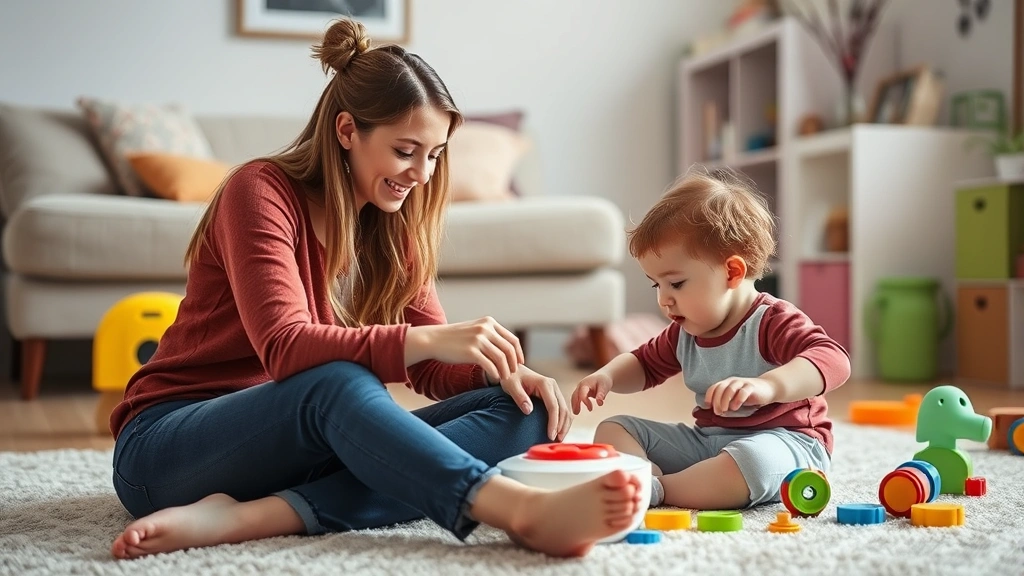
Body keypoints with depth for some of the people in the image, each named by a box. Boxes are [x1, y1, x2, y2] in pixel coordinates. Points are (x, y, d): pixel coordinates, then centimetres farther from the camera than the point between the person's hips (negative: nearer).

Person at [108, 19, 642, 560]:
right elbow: (284, 349, -25)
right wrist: (424, 339, -38)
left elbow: (432, 368, 3)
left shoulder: (392, 227, 8)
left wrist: (503, 371, -19)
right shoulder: (263, 191, -11)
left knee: (514, 412, -15)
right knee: (338, 382, -37)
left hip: (311, 446, 6)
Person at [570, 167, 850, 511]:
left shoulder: (773, 322, -16)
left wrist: (767, 386, -50)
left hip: (782, 441, -8)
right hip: (706, 440, 8)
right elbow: (645, 364, 27)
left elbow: (833, 360, -33)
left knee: (752, 461, -43)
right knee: (612, 431, -1)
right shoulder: (685, 332, 10)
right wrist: (608, 376, 3)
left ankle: (655, 490, -31)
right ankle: (652, 477, -33)